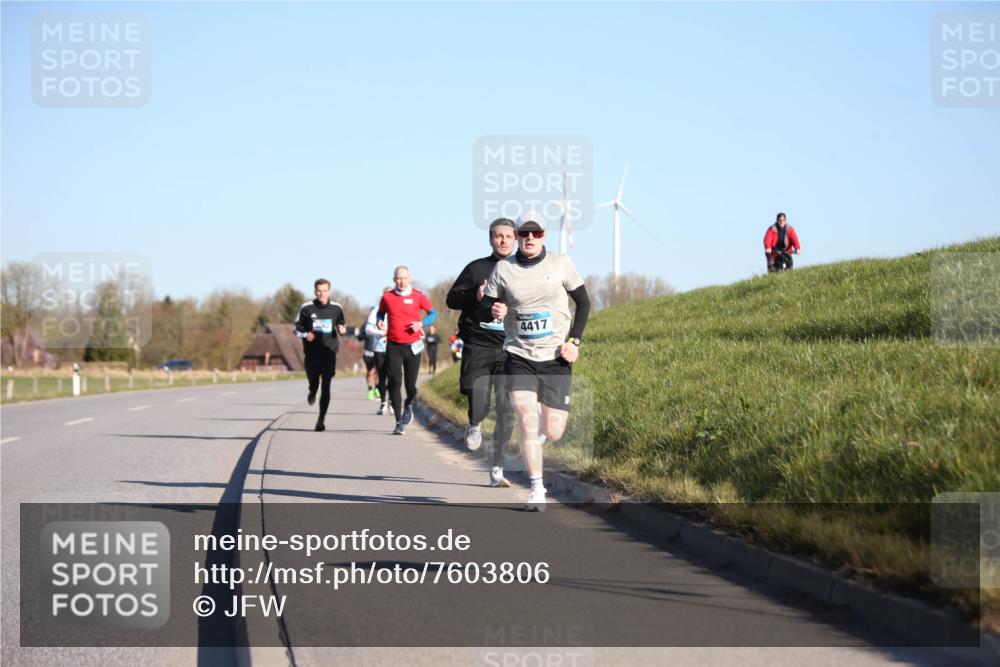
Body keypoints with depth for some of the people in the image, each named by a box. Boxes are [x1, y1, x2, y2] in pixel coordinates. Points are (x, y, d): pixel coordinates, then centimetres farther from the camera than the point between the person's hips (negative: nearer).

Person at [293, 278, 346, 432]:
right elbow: (297, 328, 7)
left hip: (329, 353, 0)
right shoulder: (306, 308, -2)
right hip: (312, 354, 1)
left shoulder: (336, 308, 2)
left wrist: (343, 330, -7)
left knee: (326, 387, -9)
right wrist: (305, 335, -13)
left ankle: (321, 420, -5)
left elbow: (342, 326, 16)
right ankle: (312, 393, 48)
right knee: (313, 383, 9)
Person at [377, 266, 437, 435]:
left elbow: (433, 313, 8)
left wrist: (421, 323, -11)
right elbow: (380, 313, 20)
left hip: (412, 346, 0)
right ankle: (399, 422, -2)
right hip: (393, 346, 0)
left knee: (410, 385, 1)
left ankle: (408, 405, 38)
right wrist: (380, 322, -2)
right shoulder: (387, 297, 3)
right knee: (395, 383, -9)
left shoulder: (417, 296, 0)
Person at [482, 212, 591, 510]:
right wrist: (493, 309, -16)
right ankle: (537, 490, -5)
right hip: (519, 357, 0)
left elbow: (583, 302, 7)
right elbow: (487, 303, 8)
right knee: (526, 419, -17)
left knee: (554, 434, -1)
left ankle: (540, 431, 38)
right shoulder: (503, 269, -1)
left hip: (556, 358, 0)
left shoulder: (560, 264, -1)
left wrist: (574, 341, -3)